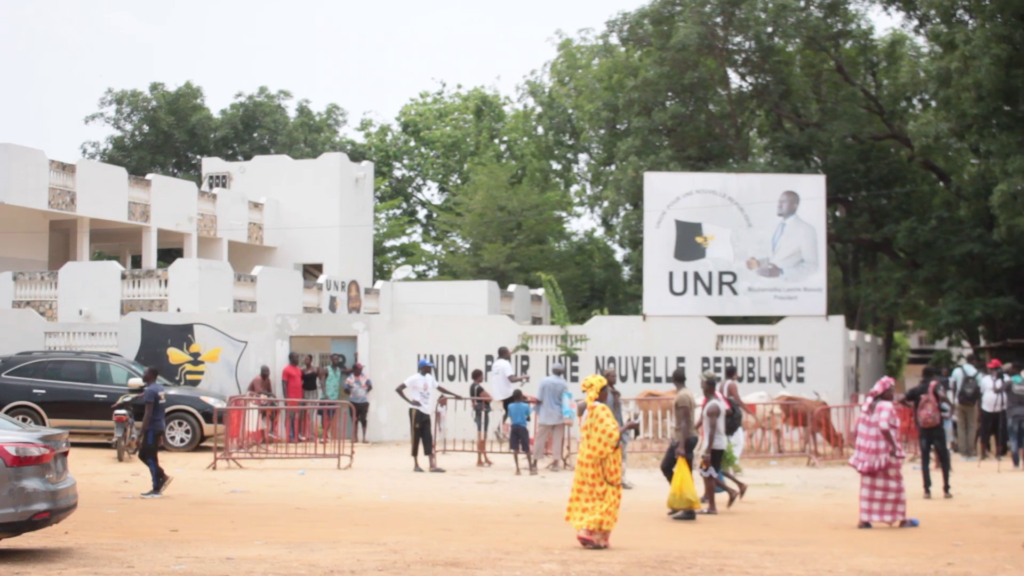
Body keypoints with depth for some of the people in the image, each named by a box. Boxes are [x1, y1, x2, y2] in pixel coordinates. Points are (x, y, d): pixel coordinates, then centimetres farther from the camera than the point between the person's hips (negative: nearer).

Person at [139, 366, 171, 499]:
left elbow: (148, 413, -21)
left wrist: (141, 431, -19)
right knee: (143, 454, 17)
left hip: (152, 427, -9)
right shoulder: (159, 388, 12)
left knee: (150, 458, -3)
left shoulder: (150, 390, -16)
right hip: (159, 426, 9)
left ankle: (156, 490, 0)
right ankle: (163, 477, 16)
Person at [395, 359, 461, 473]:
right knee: (416, 438, -1)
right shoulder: (414, 378, -10)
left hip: (426, 412, 7)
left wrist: (454, 395, 18)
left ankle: (432, 465, -2)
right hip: (416, 411, -7)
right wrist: (409, 401, -17)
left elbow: (439, 387, 23)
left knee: (428, 438, 2)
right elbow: (398, 389, -14)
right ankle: (416, 465, 8)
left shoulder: (430, 378, 11)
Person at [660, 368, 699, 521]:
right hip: (679, 438, 10)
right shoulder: (688, 394, 12)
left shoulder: (682, 396, -17)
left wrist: (682, 445, -25)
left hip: (684, 439, -10)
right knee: (666, 467, 16)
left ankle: (689, 511, -2)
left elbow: (684, 422, -22)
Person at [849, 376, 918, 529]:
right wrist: (893, 445, -24)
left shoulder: (867, 405, 9)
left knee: (868, 485, 11)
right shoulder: (886, 406, -14)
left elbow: (859, 426, 11)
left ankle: (864, 519, 8)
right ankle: (902, 519, 12)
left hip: (867, 451, 7)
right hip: (884, 451, -7)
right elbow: (883, 426, -28)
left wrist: (861, 446, 16)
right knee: (894, 484, 6)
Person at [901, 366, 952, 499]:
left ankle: (927, 490, 0)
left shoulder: (915, 390, 3)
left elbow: (902, 401, -2)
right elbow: (942, 396, -26)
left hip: (922, 429, 2)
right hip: (937, 428, -2)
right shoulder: (935, 386, -6)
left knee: (925, 459, 7)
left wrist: (912, 405, 15)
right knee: (944, 458, 8)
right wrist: (948, 402, -6)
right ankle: (946, 490, 6)